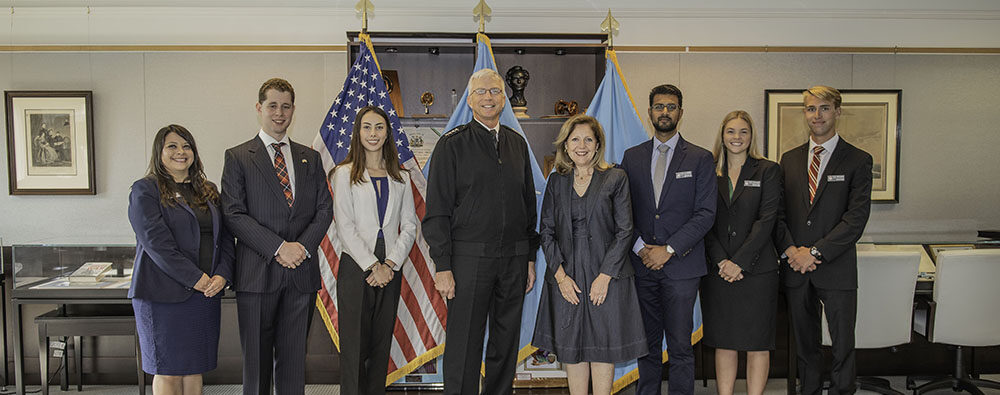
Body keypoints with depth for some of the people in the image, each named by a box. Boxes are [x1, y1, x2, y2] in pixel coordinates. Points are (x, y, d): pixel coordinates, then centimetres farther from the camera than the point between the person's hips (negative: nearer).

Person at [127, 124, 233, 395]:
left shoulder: (209, 191, 16)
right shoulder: (145, 190, -2)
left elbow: (225, 237, 12)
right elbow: (156, 242, -12)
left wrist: (222, 275, -6)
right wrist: (195, 279, -16)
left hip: (206, 293, 5)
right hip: (164, 294, -5)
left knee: (195, 368, 9)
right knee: (168, 370, 1)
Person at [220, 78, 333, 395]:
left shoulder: (310, 158, 14)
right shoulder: (237, 157, 3)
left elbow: (325, 208, 8)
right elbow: (234, 214, -6)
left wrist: (303, 246, -9)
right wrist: (278, 247, -15)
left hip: (302, 273, 3)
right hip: (258, 273, -3)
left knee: (294, 360, 8)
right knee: (256, 359, 5)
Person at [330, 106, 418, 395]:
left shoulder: (400, 178, 11)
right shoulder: (345, 174, 1)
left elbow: (409, 225, 6)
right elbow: (345, 227, -6)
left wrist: (390, 264, -7)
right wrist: (373, 266, -11)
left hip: (390, 271, 3)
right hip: (356, 268, -3)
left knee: (381, 346, 8)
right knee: (354, 346, -1)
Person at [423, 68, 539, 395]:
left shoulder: (517, 144, 13)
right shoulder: (452, 144, -2)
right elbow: (437, 211, -5)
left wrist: (530, 258, 12)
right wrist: (443, 267, -11)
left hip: (514, 258, 5)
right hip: (469, 258, -4)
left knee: (506, 345, 12)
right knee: (464, 346, 0)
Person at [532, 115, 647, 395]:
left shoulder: (616, 178, 0)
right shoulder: (556, 181, 8)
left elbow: (624, 231, -4)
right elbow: (546, 231, 5)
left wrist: (604, 276, -11)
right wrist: (560, 275, -5)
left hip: (606, 276, -2)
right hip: (566, 278, 3)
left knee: (603, 345, 4)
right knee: (571, 346, 7)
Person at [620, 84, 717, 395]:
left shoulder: (700, 159, 3)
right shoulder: (632, 157, 11)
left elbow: (705, 214, -5)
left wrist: (668, 249, -12)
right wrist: (640, 247, -5)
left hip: (681, 266, -2)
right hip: (642, 265, 3)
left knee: (680, 347, -1)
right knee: (647, 343, 10)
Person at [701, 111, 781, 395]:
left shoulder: (768, 171, 2)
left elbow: (766, 220, -7)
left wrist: (739, 262, -13)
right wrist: (721, 261, -9)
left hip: (756, 268, -2)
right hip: (718, 271, 2)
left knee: (757, 342, 4)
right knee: (723, 342, 8)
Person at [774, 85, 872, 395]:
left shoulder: (857, 160, -1)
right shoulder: (789, 159, 11)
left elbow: (856, 217, -10)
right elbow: (778, 212, 9)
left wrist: (816, 252, -15)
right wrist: (790, 249, -7)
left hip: (836, 268, -3)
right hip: (796, 267, 3)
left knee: (843, 345, 3)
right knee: (805, 345, 13)